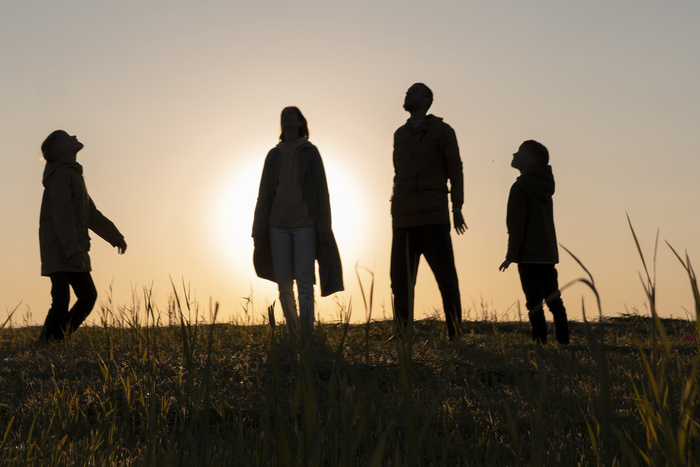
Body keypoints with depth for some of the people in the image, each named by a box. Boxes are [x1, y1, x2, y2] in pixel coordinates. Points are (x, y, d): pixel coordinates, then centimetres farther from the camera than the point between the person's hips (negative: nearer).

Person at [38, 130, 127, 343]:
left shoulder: (74, 175, 21)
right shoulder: (61, 174, -10)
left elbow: (91, 214, 26)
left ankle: (57, 341, 15)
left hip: (74, 252, 10)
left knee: (88, 296, 12)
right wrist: (73, 250, -27)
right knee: (61, 303, -14)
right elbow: (61, 215, -20)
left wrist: (115, 236, 23)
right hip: (59, 251, -10)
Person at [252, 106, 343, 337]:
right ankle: (292, 333, 15)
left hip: (305, 224, -3)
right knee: (284, 283, 0)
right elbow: (264, 194, 7)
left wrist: (324, 224, -11)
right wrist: (258, 230, 1)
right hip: (279, 225, 3)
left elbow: (321, 189, -3)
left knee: (304, 282, -12)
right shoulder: (273, 155, 8)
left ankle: (307, 337, -11)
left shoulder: (310, 152, 1)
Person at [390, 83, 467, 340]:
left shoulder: (441, 130, 4)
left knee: (446, 277, -6)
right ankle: (402, 335, 12)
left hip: (432, 216, -5)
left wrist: (457, 208, -7)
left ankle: (455, 334, -4)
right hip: (402, 219, 5)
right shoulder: (399, 134, 19)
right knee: (400, 280, 5)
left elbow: (454, 169, 0)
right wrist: (395, 208, 16)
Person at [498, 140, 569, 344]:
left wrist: (511, 255, -11)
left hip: (529, 256, -8)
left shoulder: (520, 187, -11)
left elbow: (516, 224, -15)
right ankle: (564, 340, 12)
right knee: (553, 299, 11)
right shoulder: (545, 186, 15)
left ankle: (540, 340, -8)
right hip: (549, 253, 8)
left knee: (534, 301, -6)